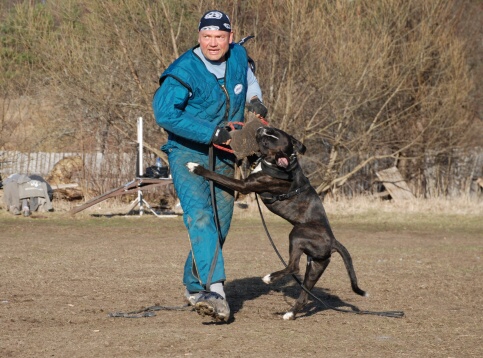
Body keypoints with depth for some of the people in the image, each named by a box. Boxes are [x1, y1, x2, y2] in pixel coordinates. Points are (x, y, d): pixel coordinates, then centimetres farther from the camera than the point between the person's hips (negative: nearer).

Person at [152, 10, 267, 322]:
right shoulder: (184, 71, -20)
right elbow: (164, 113, -27)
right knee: (199, 216, -26)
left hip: (223, 156, 6)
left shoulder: (239, 56, 0)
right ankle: (215, 290, -38)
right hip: (188, 153, -6)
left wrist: (256, 100, 3)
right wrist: (210, 134, -28)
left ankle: (195, 287, 30)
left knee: (220, 225, 11)